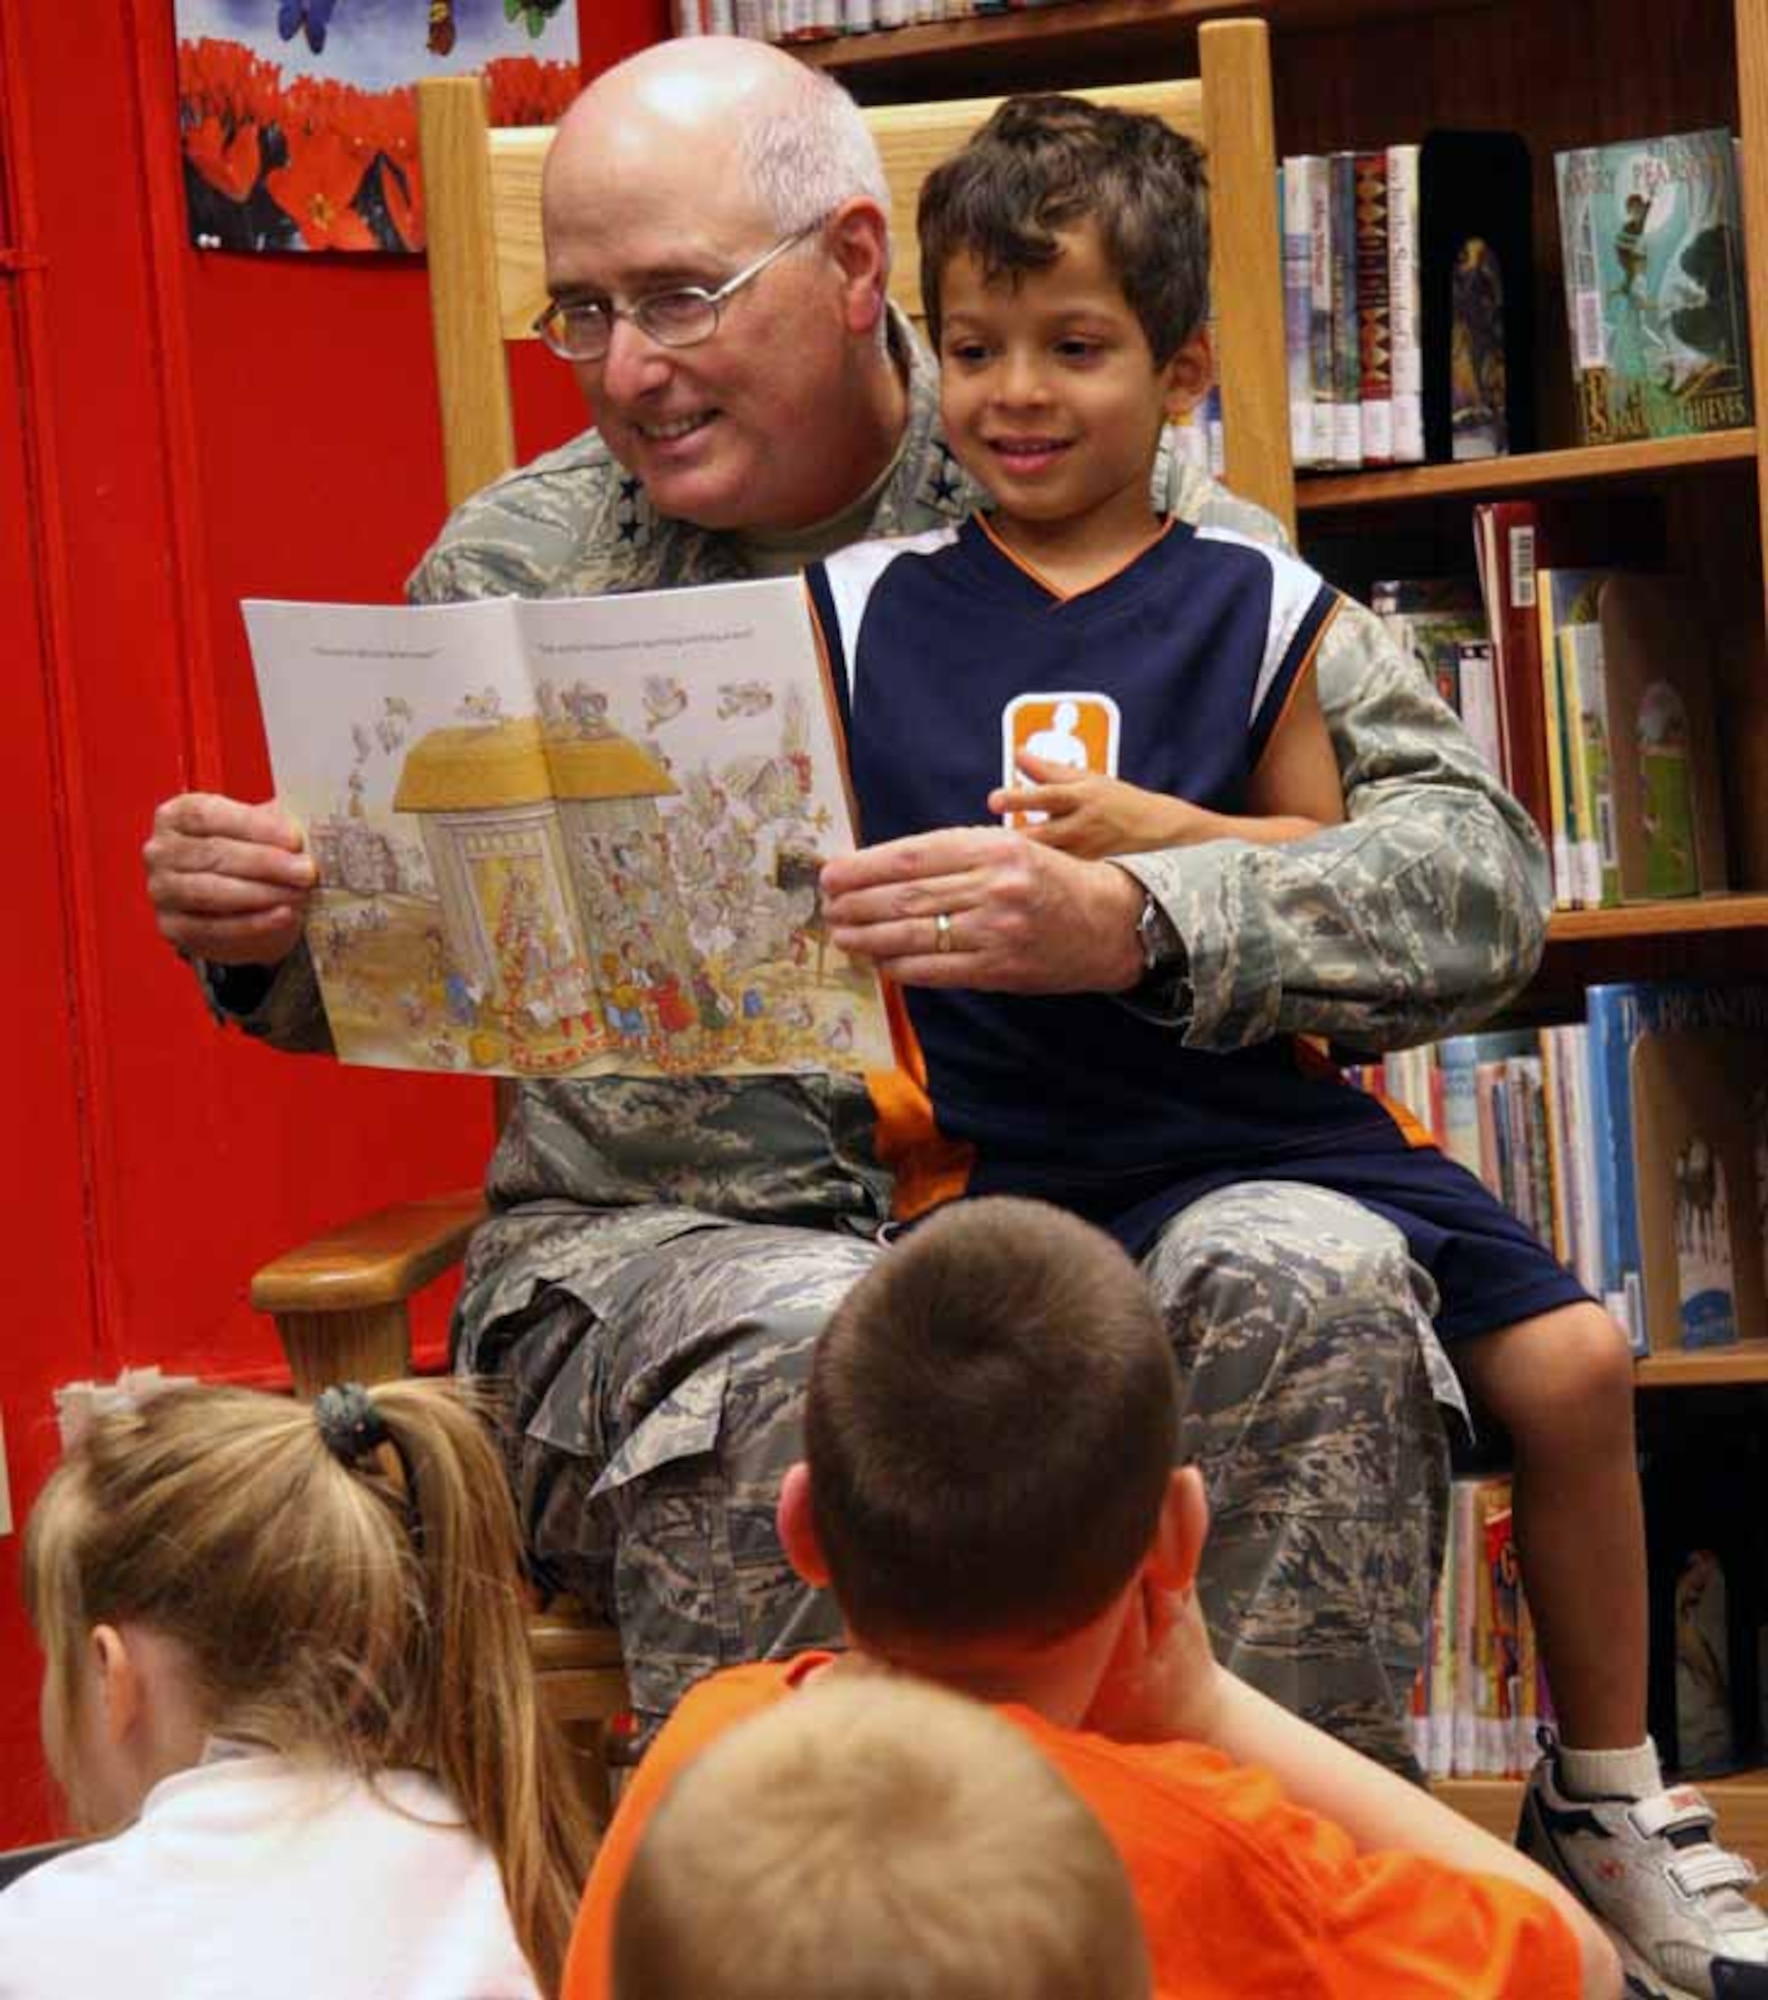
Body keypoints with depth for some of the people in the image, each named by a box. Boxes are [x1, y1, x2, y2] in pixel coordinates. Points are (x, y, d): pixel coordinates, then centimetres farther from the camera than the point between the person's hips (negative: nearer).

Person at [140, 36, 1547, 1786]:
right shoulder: (512, 571, 7)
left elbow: (1479, 871, -9)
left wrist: (1131, 924, -27)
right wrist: (262, 936, -5)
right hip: (652, 1236, 0)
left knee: (1310, 1281, -31)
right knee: (818, 1341, -35)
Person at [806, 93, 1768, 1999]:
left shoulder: (1253, 608, 7)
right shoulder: (861, 610, 8)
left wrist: (1167, 833, -11)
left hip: (1247, 1106, 1)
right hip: (1009, 1148, -1)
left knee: (1570, 1355, -9)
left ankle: (1605, 1792, 12)